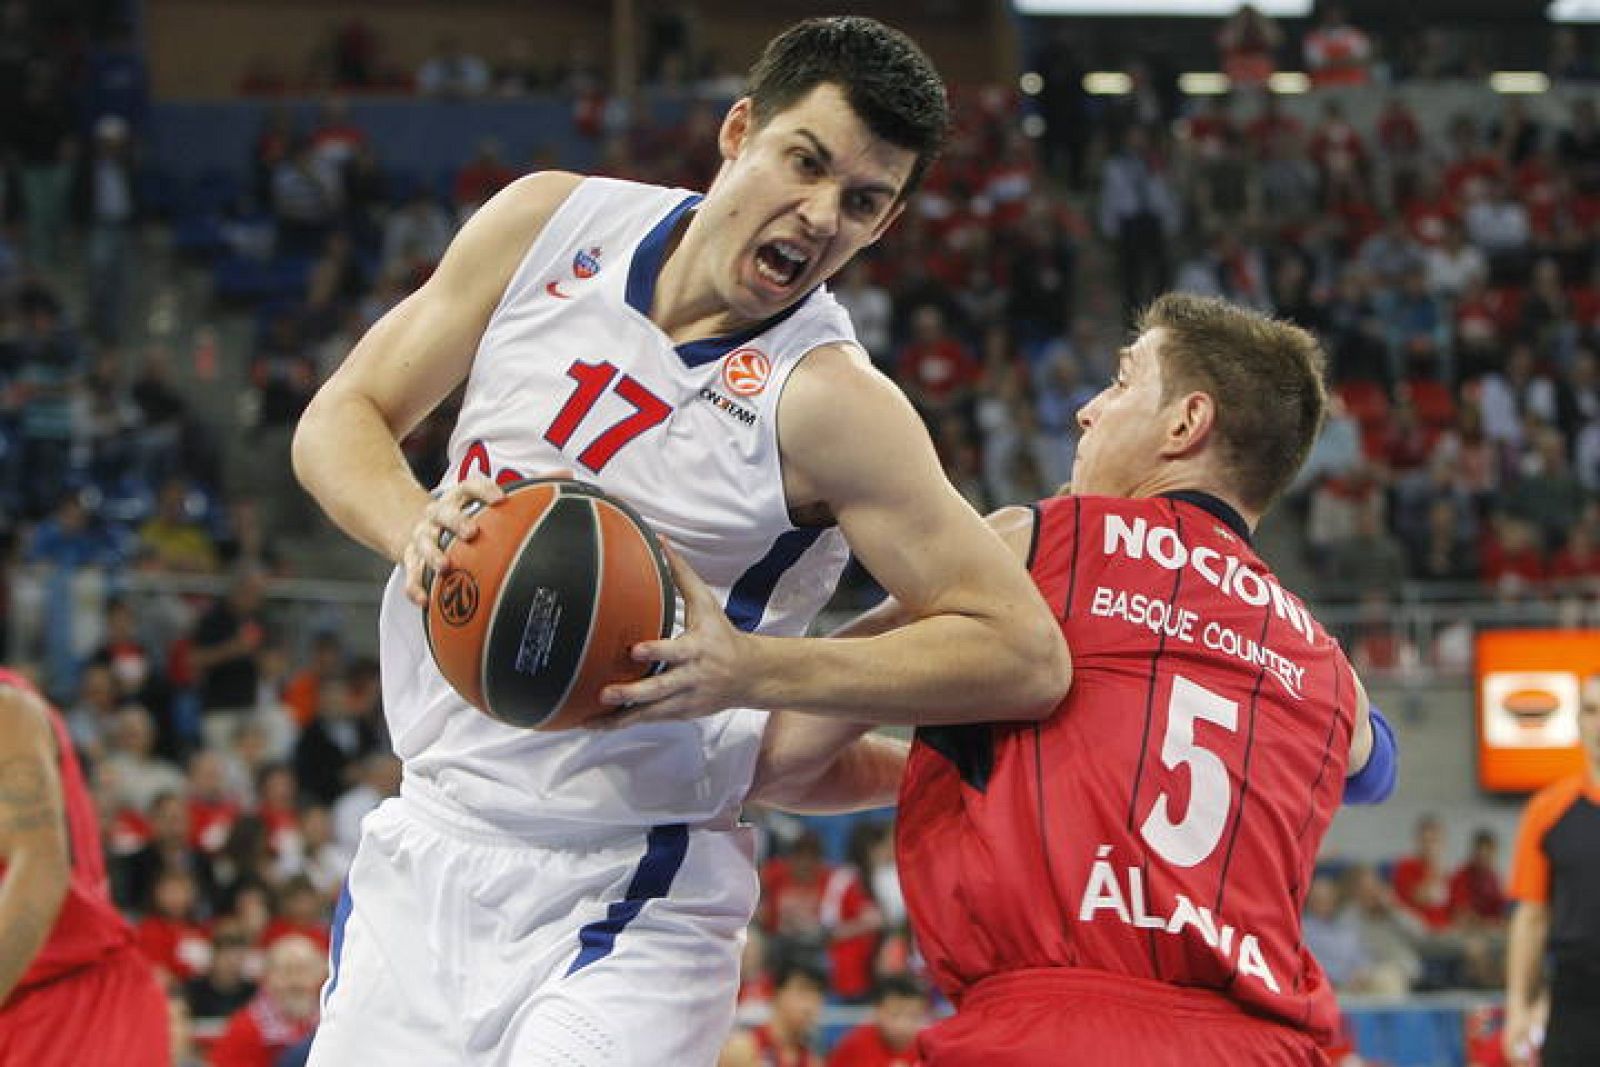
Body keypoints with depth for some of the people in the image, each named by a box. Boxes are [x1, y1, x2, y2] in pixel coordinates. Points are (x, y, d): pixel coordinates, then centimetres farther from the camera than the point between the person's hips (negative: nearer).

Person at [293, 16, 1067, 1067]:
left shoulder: (827, 402, -15)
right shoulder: (551, 224, 0)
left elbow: (1027, 654, -18)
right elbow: (342, 419, 6)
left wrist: (751, 670, -27)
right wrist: (416, 527, -16)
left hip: (630, 910, -5)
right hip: (425, 851, 5)